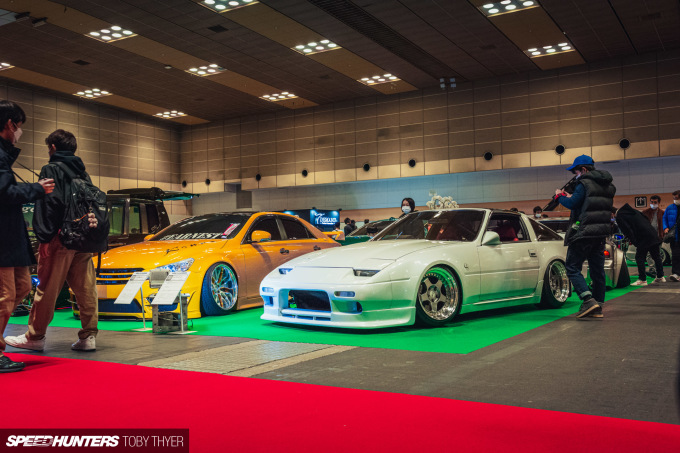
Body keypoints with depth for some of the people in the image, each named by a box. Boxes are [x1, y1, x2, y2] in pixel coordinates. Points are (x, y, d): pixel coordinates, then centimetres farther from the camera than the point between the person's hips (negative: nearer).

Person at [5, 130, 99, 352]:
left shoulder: (51, 170, -3)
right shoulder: (83, 173, 16)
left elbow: (50, 202, -14)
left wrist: (44, 235, -13)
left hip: (59, 237, -6)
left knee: (47, 289, 2)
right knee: (85, 289, 5)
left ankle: (35, 336, 12)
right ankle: (88, 336, 7)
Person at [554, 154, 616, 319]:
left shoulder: (584, 184, -11)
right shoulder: (608, 186, 17)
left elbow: (572, 204, -17)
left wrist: (559, 196, 2)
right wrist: (570, 197, 18)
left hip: (583, 233, -8)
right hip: (601, 234, 8)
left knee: (573, 268, -2)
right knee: (597, 270, 10)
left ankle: (588, 300, -16)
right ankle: (598, 308, 13)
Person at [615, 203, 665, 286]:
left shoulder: (619, 216, -4)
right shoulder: (633, 211, 20)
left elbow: (627, 230, -12)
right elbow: (646, 220, 22)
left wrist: (634, 242, -6)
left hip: (643, 238, -8)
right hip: (653, 235, 8)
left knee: (639, 258, 0)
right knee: (656, 256, 17)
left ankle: (642, 280, -2)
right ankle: (660, 277, 27)